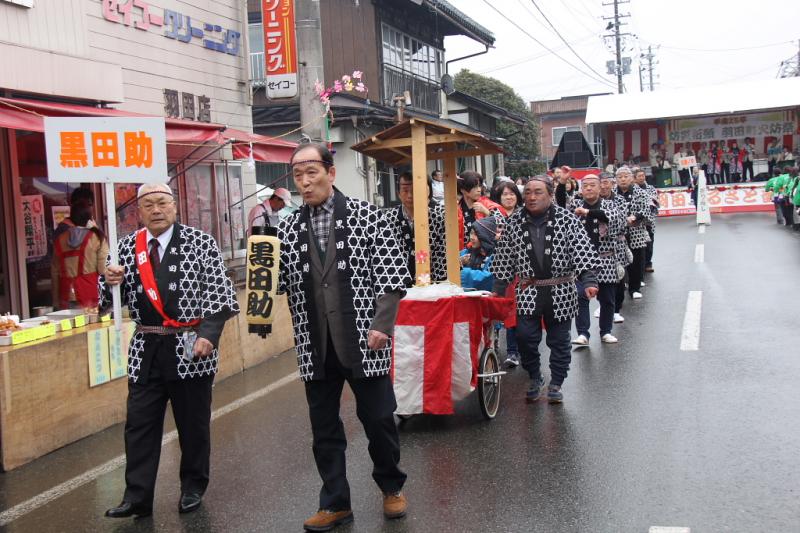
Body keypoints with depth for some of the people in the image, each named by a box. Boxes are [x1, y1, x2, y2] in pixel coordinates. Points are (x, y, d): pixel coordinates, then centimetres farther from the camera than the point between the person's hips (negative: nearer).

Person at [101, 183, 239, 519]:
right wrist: (111, 281, -12)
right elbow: (110, 300, 10)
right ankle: (137, 496, 13)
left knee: (193, 423, 9)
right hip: (146, 350, 3)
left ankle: (193, 488, 27)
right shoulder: (127, 248, 6)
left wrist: (208, 334, -20)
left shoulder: (201, 243, -5)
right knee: (139, 424, 4)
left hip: (190, 348, -3)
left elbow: (220, 294, -9)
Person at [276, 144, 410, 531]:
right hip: (315, 347, 3)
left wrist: (382, 325, -13)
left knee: (379, 419, 8)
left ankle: (391, 487, 33)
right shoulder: (287, 228, 6)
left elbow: (394, 274, -5)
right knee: (324, 428, 10)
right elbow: (278, 282, 9)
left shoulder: (367, 216, -3)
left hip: (363, 342, -3)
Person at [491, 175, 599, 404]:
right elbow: (504, 259, 7)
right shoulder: (514, 222, 2)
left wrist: (589, 281, -23)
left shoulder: (566, 219, -5)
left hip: (560, 293, -1)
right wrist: (498, 290, 8)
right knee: (525, 337, -4)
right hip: (527, 293, 1)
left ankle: (556, 384, 25)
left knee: (559, 340, 8)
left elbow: (583, 251, -11)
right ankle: (535, 379, 20)